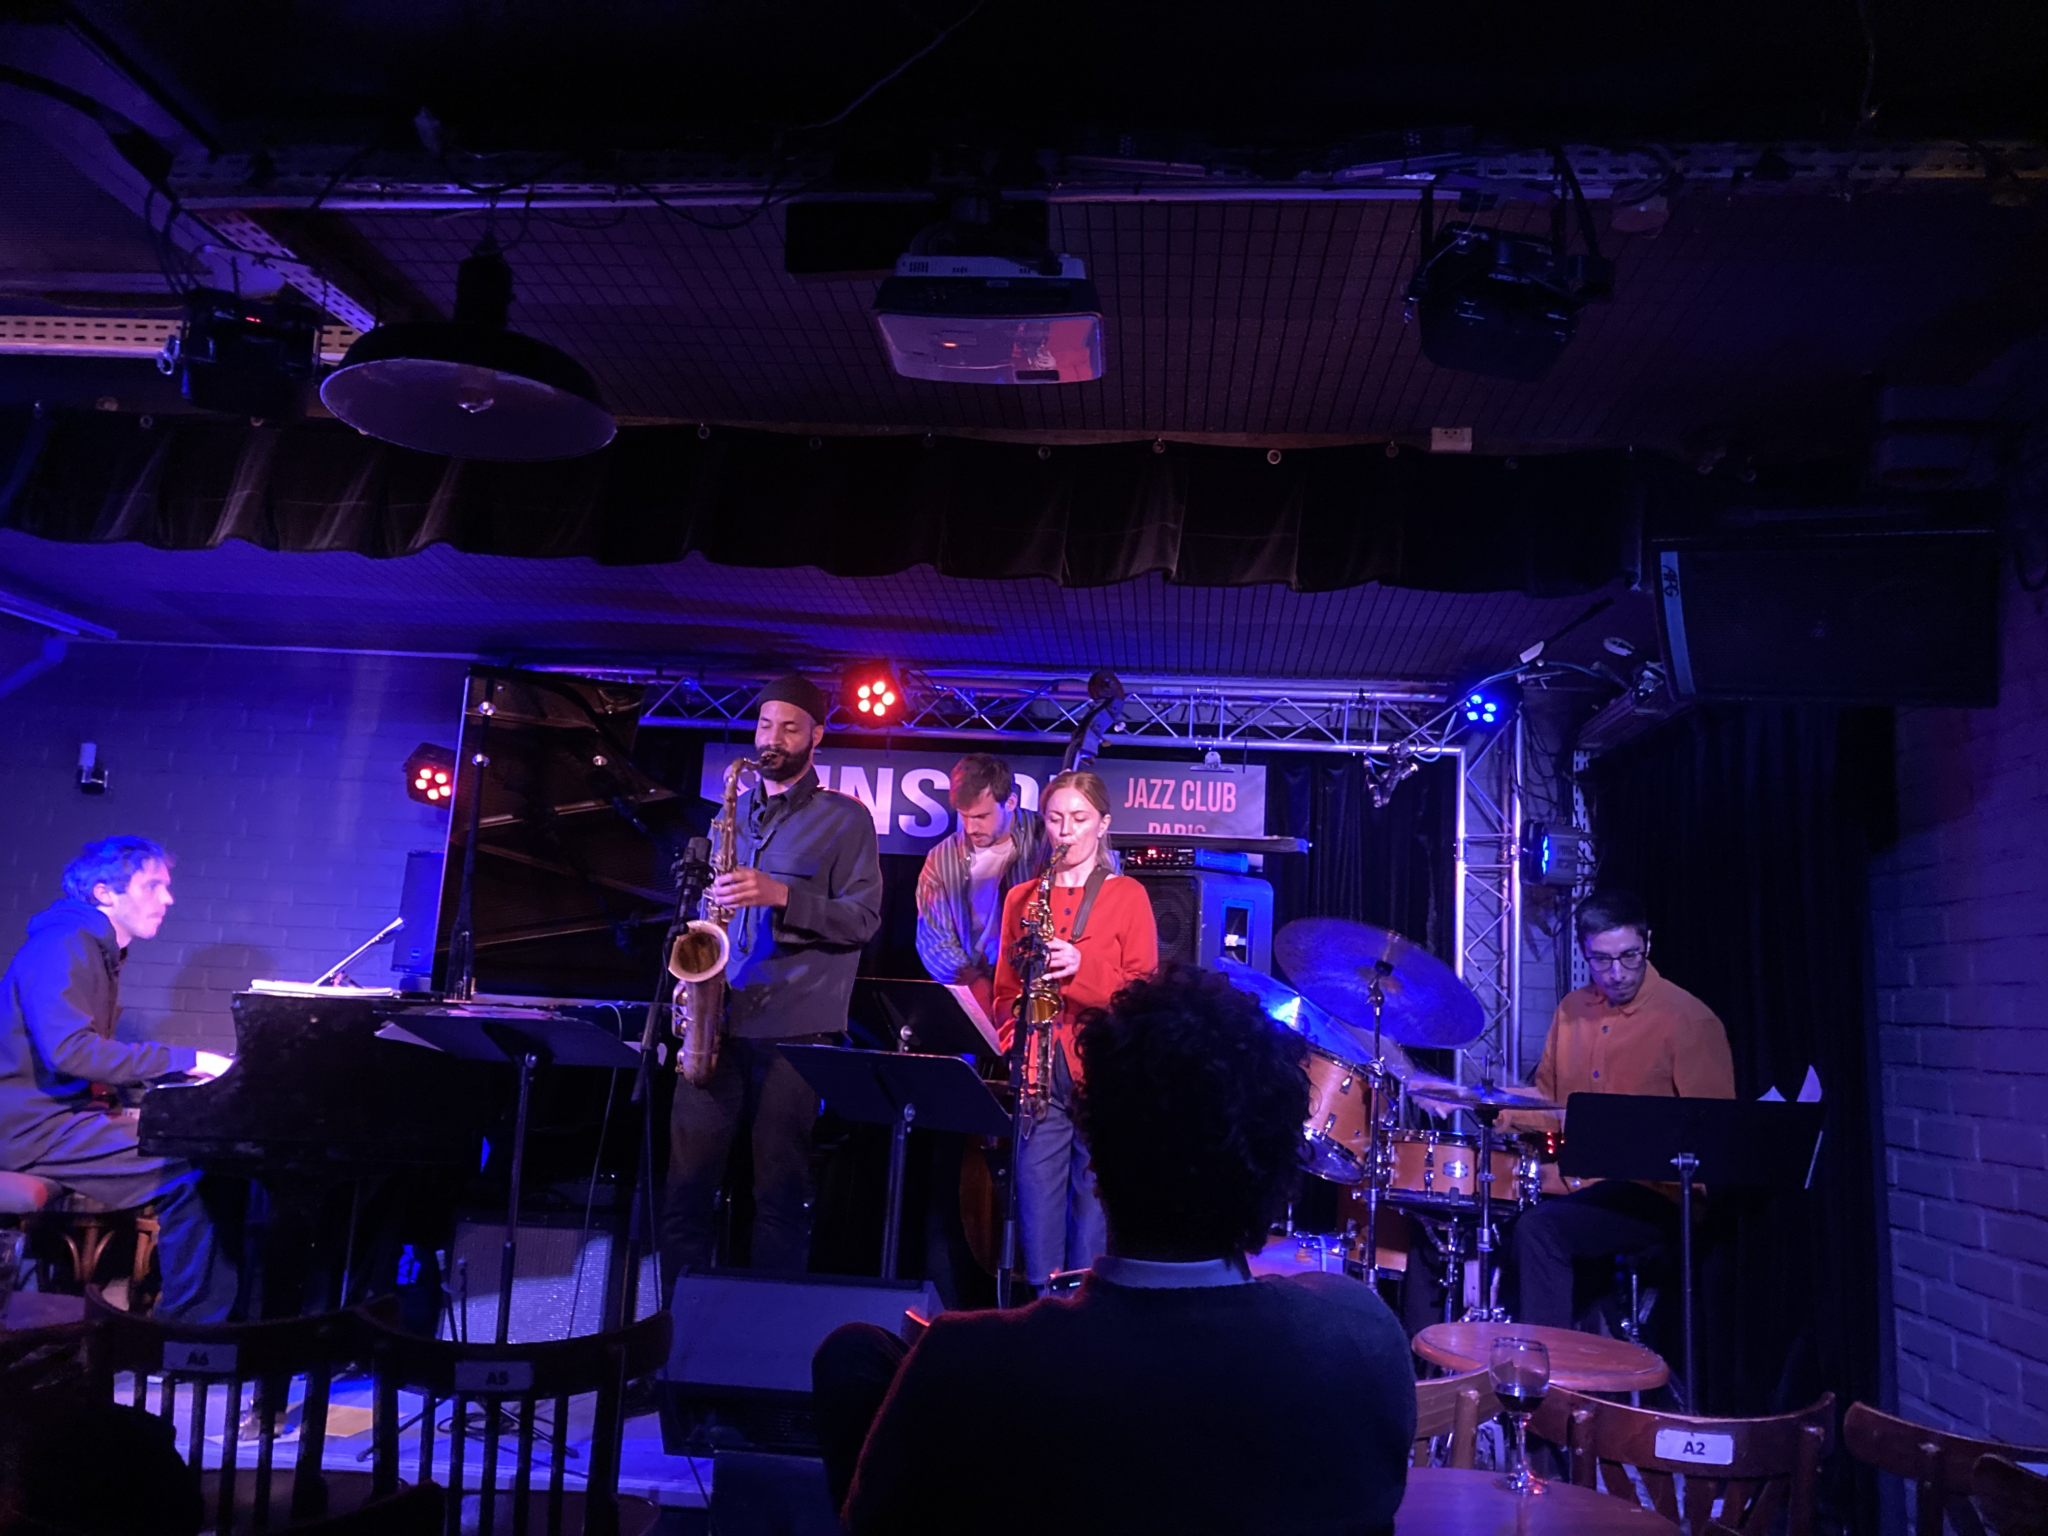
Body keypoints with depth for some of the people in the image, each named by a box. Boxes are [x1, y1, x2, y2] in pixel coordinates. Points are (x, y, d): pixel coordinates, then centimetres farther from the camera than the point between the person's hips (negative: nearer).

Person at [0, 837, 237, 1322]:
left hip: (68, 1112, 10)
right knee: (188, 1167, -22)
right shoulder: (62, 946, -14)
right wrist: (183, 1060, -26)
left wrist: (186, 1066, 3)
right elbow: (68, 1050, -27)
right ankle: (190, 1324, -12)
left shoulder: (98, 950, 18)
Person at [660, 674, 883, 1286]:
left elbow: (863, 917, -6)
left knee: (780, 1194, 1)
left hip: (795, 1029, -4)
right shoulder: (734, 812, 18)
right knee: (686, 1185, 3)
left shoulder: (845, 819, 3)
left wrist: (781, 895, -18)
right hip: (718, 1023, 4)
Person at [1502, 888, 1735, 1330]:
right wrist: (1499, 1114, 1)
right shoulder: (1572, 1010, 12)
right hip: (1571, 1183, 6)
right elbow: (1546, 1100, 21)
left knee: (1539, 1229, -30)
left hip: (1656, 1194, -6)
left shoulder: (1689, 1020, -8)